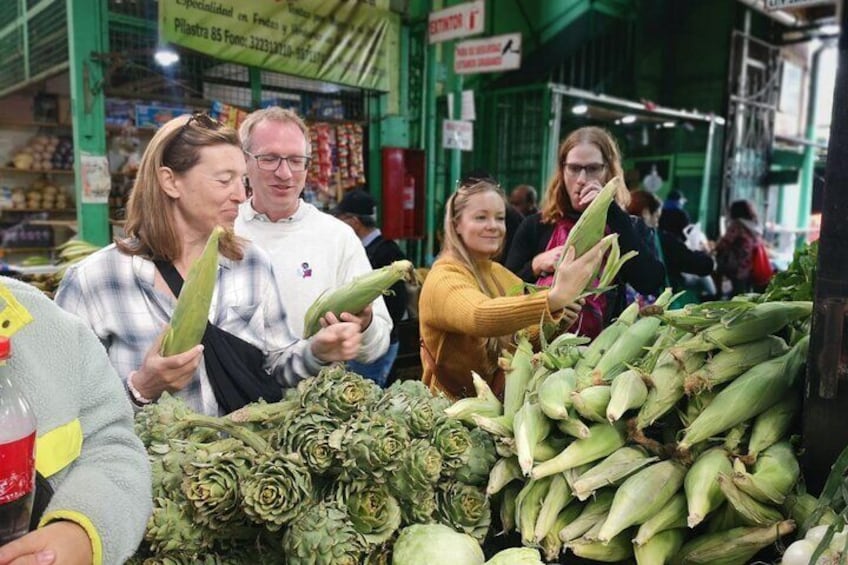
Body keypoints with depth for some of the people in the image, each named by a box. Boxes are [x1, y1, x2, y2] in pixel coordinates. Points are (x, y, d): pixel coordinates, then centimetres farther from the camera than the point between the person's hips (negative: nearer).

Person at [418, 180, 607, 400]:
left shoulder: (499, 273, 9)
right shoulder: (444, 277, -14)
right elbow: (480, 317, -34)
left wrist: (557, 320, -15)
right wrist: (554, 298, -44)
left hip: (500, 401, 6)